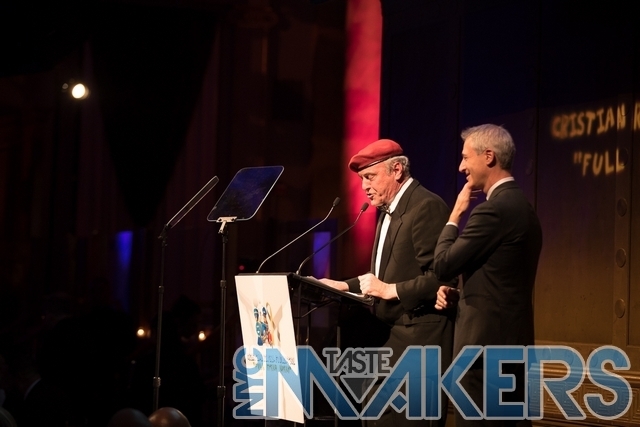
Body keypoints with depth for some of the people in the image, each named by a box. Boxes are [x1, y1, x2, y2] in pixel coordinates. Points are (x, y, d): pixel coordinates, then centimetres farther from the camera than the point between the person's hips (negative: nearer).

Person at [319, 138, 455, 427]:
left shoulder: (427, 207, -13)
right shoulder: (389, 211, 18)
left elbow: (441, 277, -20)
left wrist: (390, 290, -21)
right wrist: (344, 286, 13)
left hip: (417, 340, -10)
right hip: (389, 338, 10)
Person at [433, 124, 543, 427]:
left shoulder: (493, 209, -17)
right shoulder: (521, 206, 14)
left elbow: (443, 266, -14)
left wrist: (455, 214, -2)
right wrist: (459, 294, 8)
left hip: (486, 343, -10)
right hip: (512, 341, 10)